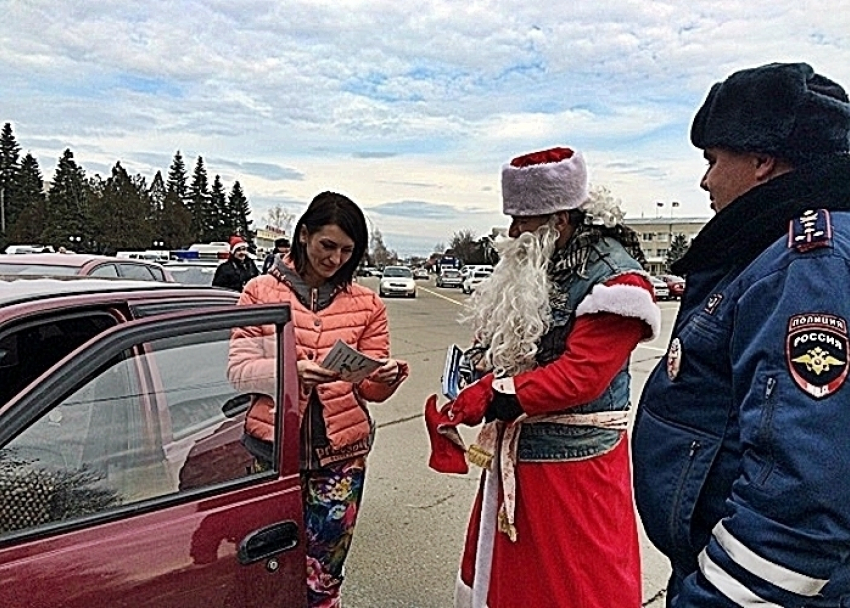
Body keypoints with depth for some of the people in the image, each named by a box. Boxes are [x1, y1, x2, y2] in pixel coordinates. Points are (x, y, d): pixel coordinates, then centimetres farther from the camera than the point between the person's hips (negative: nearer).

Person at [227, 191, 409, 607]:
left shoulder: (366, 304, 6)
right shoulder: (262, 291, 1)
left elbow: (370, 389, 5)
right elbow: (238, 369, -3)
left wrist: (387, 376, -18)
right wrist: (292, 371, -21)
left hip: (342, 452, 1)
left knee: (322, 573, 9)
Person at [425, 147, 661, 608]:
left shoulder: (612, 276, -19)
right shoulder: (534, 263, 6)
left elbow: (579, 375, -25)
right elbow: (501, 339, 15)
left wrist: (489, 399, -25)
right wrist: (479, 382, -4)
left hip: (571, 465, -8)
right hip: (513, 457, 8)